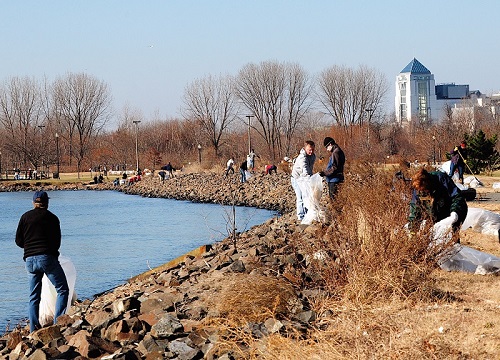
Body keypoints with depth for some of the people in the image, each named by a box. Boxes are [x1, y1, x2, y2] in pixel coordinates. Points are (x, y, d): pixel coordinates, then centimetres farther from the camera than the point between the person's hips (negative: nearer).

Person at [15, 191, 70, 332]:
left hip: (30, 260, 4)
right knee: (63, 289, 3)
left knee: (34, 296, 12)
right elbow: (57, 243, 5)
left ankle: (34, 328, 5)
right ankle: (58, 322, -10)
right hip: (47, 258, -4)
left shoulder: (25, 217, 10)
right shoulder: (52, 218, 3)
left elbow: (19, 241, 9)